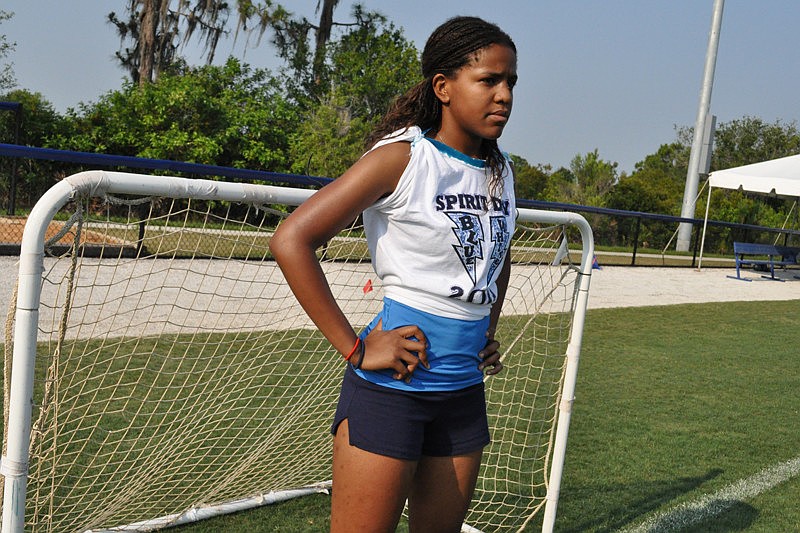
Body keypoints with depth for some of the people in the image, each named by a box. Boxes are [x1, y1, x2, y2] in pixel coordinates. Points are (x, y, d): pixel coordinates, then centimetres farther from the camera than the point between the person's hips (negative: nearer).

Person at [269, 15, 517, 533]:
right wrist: (355, 350, -17)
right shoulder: (402, 156, -12)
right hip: (392, 384, -6)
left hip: (465, 390, 7)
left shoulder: (501, 171, 8)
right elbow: (290, 241, -17)